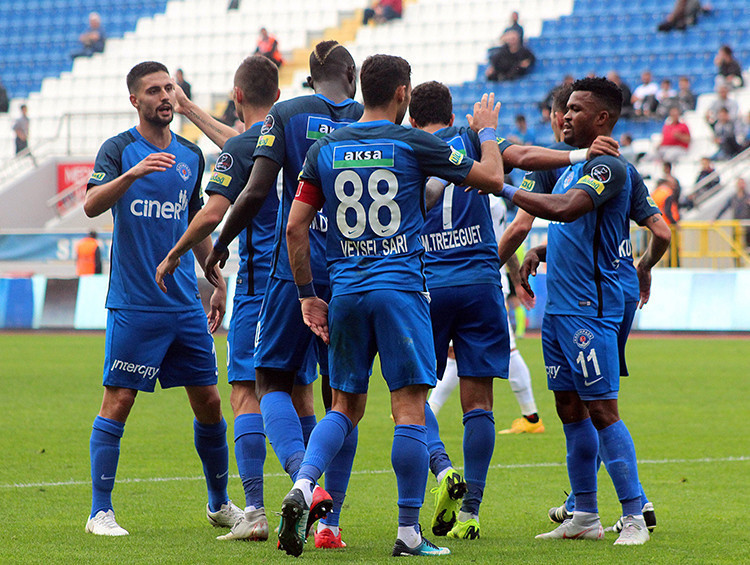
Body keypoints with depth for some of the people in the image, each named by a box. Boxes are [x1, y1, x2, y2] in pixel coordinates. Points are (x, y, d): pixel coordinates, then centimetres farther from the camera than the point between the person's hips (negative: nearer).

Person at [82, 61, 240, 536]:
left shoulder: (191, 155, 12)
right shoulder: (119, 149, -4)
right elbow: (91, 205, -20)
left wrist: (218, 283, 18)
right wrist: (131, 175, -36)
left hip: (186, 302, 5)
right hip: (133, 302, -5)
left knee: (208, 402, 7)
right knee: (118, 402, -5)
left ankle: (220, 503, 21)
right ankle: (101, 511, 1)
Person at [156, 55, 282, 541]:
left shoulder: (241, 148, -10)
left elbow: (213, 213, -17)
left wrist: (173, 256, -3)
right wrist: (192, 111, 41)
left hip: (261, 283, -6)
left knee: (248, 394, -6)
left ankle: (255, 510, -14)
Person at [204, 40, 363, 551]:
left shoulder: (286, 115, -1)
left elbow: (256, 191, -8)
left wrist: (222, 243, 6)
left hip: (295, 269, -2)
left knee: (273, 381, 7)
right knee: (340, 396, 9)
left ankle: (303, 477, -21)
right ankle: (329, 520, 8)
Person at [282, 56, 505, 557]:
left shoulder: (325, 149, 7)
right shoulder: (414, 144, -3)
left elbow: (296, 226, 6)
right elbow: (492, 179, 5)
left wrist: (307, 294, 13)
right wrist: (487, 131, 23)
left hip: (345, 291, 4)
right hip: (400, 288, -4)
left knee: (346, 406, 15)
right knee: (410, 408, -2)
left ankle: (303, 487, -8)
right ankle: (409, 532, -3)